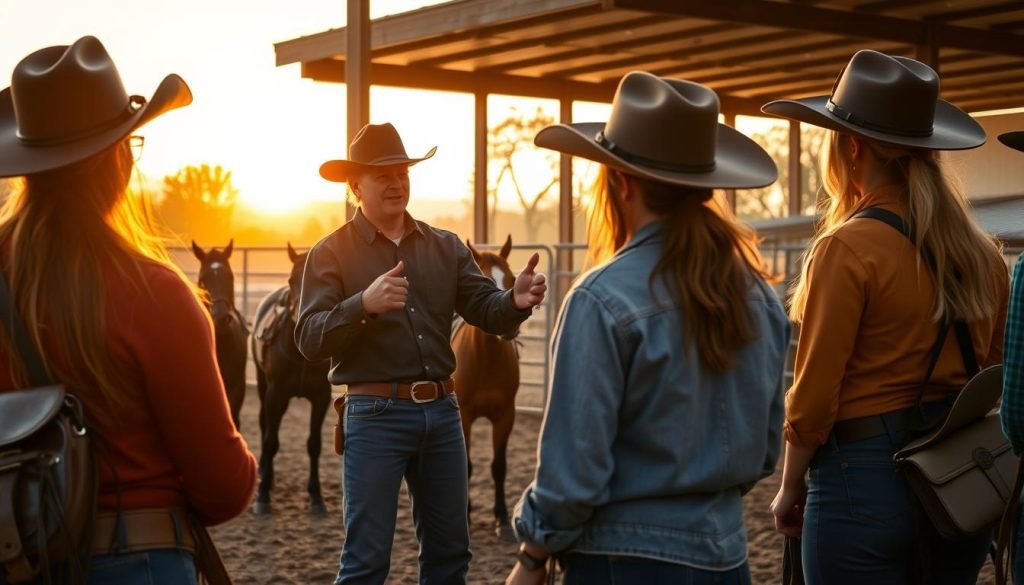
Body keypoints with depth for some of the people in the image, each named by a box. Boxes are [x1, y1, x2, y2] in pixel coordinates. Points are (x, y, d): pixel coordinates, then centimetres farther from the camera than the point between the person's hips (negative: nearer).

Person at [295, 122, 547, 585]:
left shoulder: (445, 247, 10)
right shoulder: (331, 253, -2)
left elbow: (486, 311, 1)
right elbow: (309, 340, -11)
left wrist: (516, 301, -23)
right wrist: (363, 304, -29)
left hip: (442, 410, 5)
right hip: (376, 413, -4)